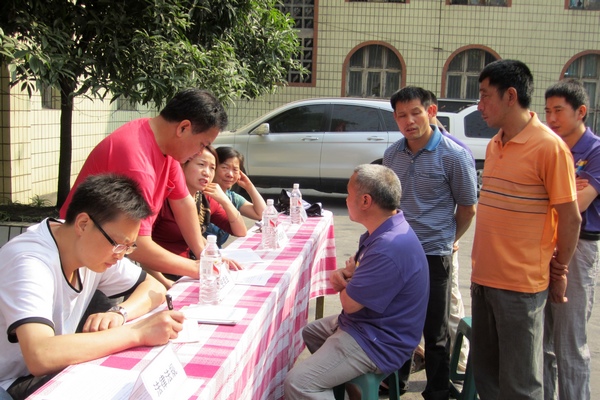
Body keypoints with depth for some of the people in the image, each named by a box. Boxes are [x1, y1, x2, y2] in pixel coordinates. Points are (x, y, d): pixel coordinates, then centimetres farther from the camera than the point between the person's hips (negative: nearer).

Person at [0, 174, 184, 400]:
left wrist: (120, 314, -18)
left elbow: (154, 288, 3)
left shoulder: (97, 249, -5)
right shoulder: (29, 262, -28)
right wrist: (137, 333, -36)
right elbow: (41, 357, -41)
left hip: (53, 374, 7)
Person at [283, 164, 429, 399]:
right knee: (309, 333, 30)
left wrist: (347, 280, -2)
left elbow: (350, 303, -25)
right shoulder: (384, 231, 4)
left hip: (379, 342, -11)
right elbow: (359, 271, 17)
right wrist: (343, 275, -6)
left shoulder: (390, 247, -31)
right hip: (367, 324, 11)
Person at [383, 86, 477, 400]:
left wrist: (445, 242, 7)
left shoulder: (454, 156, -12)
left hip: (433, 256, -5)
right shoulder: (392, 154, 3)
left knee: (435, 331, 7)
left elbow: (467, 209, -2)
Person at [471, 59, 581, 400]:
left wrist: (558, 272, -3)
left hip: (521, 285, -7)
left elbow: (571, 218, -10)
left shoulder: (549, 146, -13)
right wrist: (482, 264, 14)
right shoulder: (494, 145, 11)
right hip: (484, 278, 8)